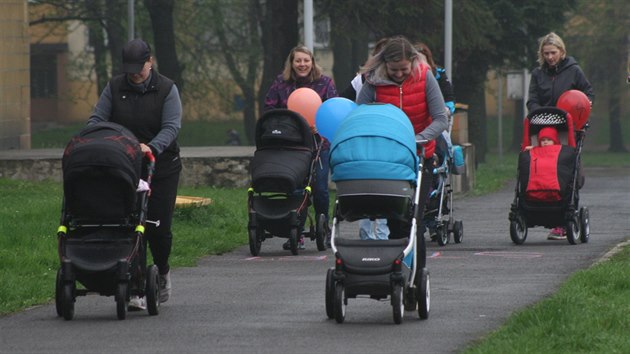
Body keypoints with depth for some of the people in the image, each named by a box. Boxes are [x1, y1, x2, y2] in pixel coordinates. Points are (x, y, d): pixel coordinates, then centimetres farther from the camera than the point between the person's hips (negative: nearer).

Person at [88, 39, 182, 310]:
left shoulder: (166, 89, -4)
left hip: (161, 166, -1)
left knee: (157, 226, -4)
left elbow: (172, 126, -14)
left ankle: (162, 271, 27)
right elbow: (96, 119, 0)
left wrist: (152, 147, -33)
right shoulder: (115, 87, 3)